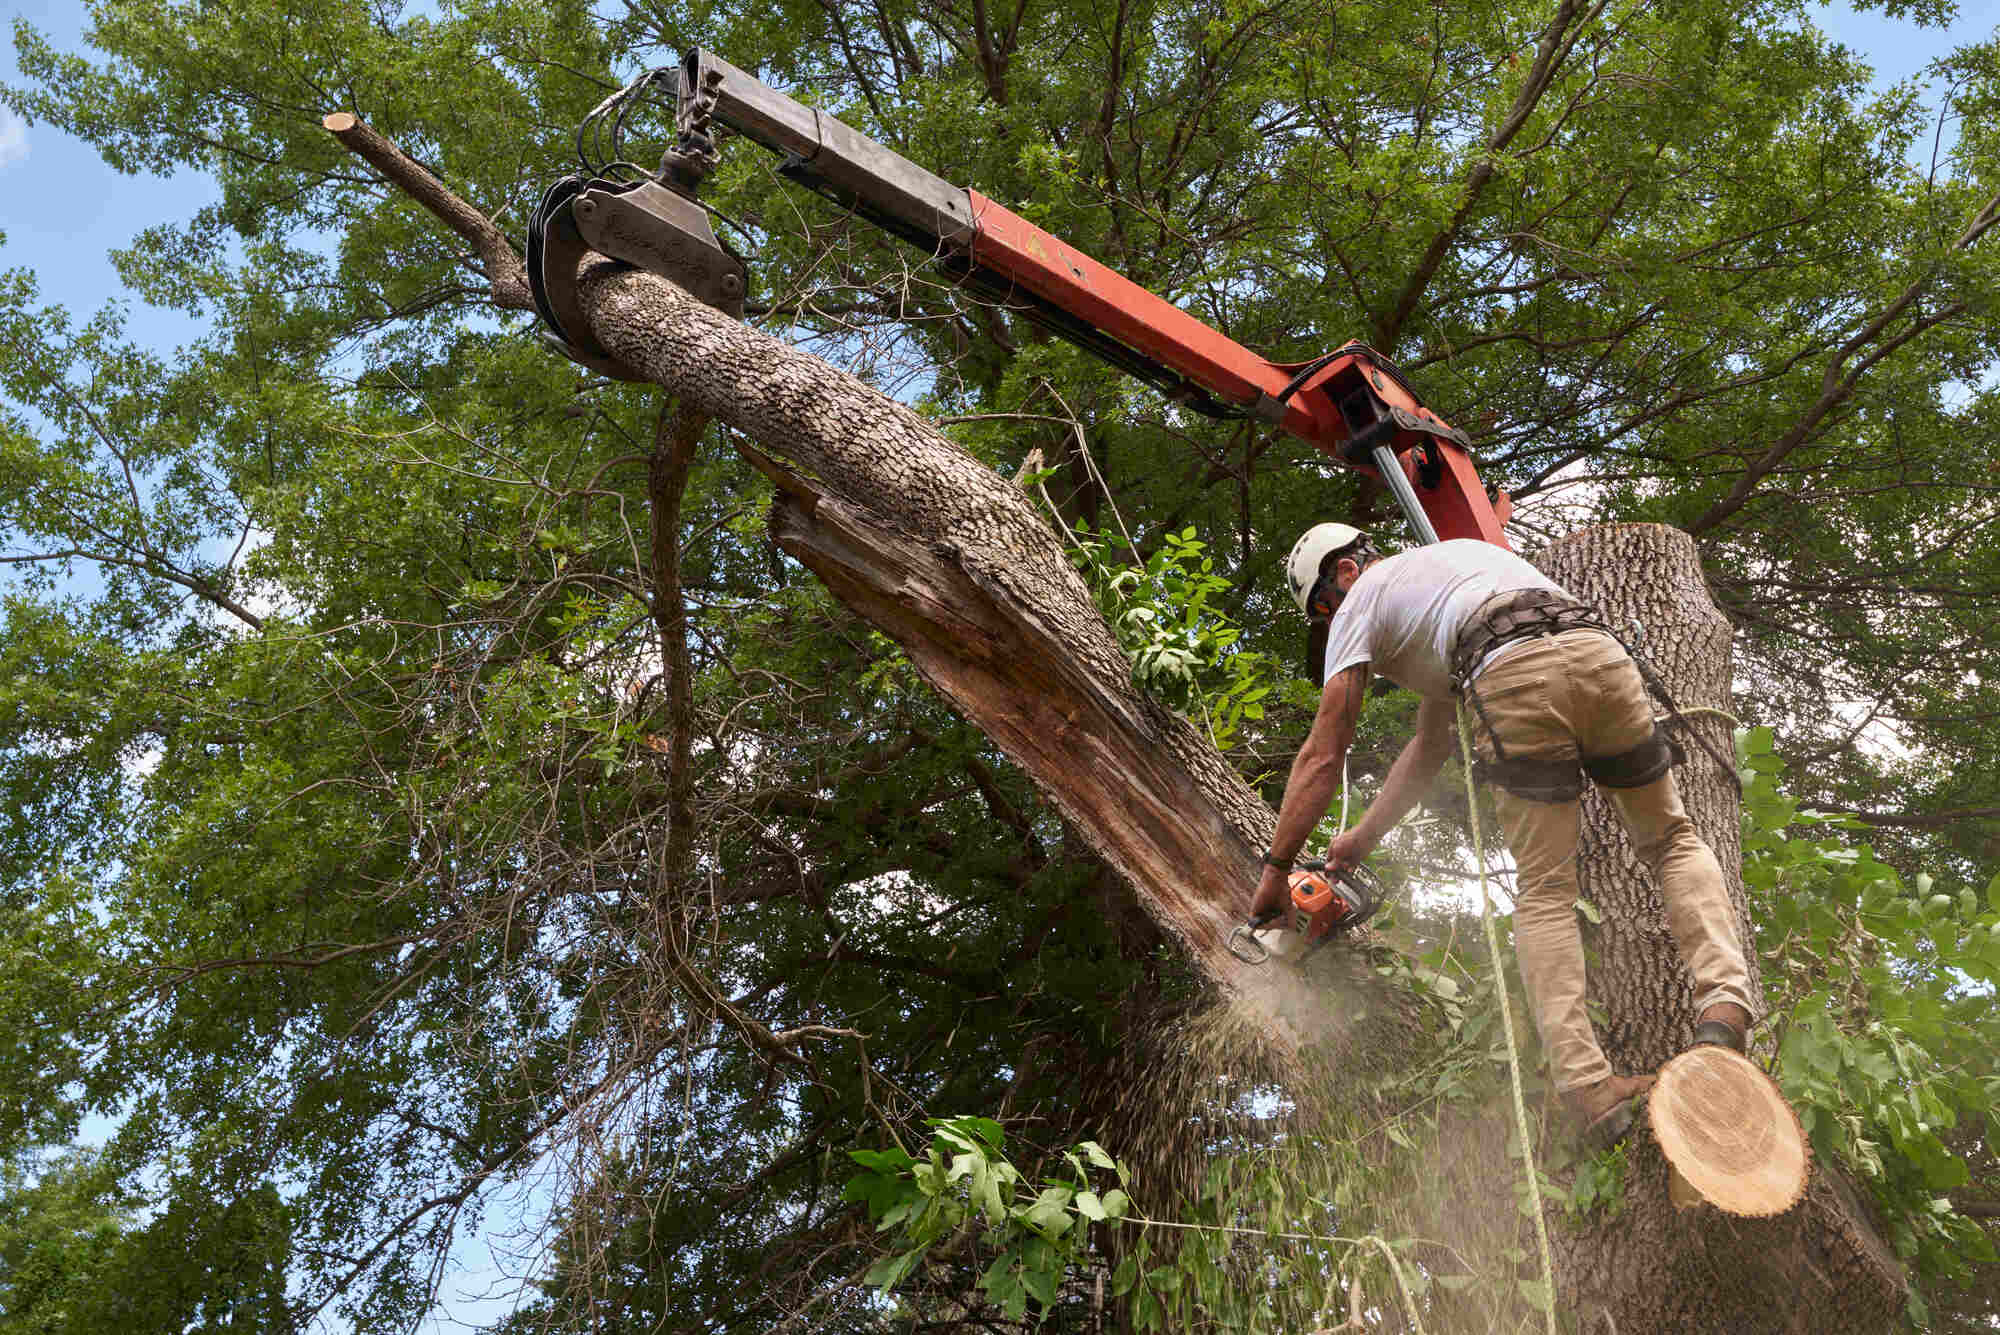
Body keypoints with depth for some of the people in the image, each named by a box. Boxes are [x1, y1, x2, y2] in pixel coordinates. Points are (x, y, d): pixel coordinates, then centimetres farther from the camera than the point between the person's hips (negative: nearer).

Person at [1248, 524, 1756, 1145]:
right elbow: (1431, 743, 43)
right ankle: (1723, 1005, 0)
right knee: (1672, 841, 21)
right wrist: (1365, 836, 45)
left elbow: (1322, 756, 17)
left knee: (1544, 891, 3)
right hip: (1598, 652, 6)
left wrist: (1275, 870, 23)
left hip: (1516, 679, -6)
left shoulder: (1364, 600, 23)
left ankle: (1590, 1091, -7)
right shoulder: (1452, 559, 43)